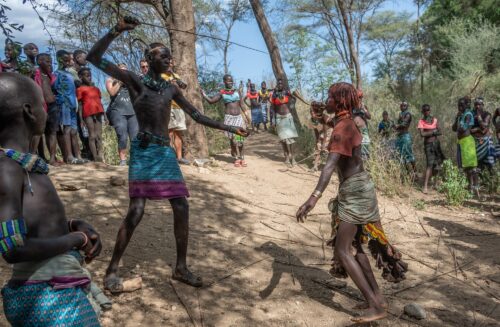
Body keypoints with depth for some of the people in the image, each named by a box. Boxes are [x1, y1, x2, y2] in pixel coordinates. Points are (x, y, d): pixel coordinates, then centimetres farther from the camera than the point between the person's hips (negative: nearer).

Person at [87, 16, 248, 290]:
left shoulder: (171, 88, 16)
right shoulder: (134, 81, 1)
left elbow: (197, 115, 20)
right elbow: (94, 58, -8)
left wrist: (229, 128, 19)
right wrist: (117, 30, -17)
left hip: (166, 152, 6)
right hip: (143, 151, -6)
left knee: (182, 208, 1)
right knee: (136, 211, -13)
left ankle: (181, 268, 15)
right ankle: (112, 270, 4)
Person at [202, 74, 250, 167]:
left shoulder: (237, 91, 8)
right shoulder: (222, 93, 5)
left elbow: (241, 104, 11)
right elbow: (211, 101, 6)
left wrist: (246, 116, 8)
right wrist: (203, 94, -3)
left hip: (239, 117, 1)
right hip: (229, 118, -1)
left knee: (240, 139, -2)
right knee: (232, 139, 0)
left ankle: (242, 158, 8)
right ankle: (236, 159, 9)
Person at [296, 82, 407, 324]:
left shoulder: (341, 127, -20)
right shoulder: (349, 123, 9)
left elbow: (331, 164, -35)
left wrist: (314, 197, -46)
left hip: (353, 191, -10)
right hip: (358, 187, 10)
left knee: (342, 250, -6)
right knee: (353, 245, 17)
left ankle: (375, 306, -2)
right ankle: (377, 297, 25)